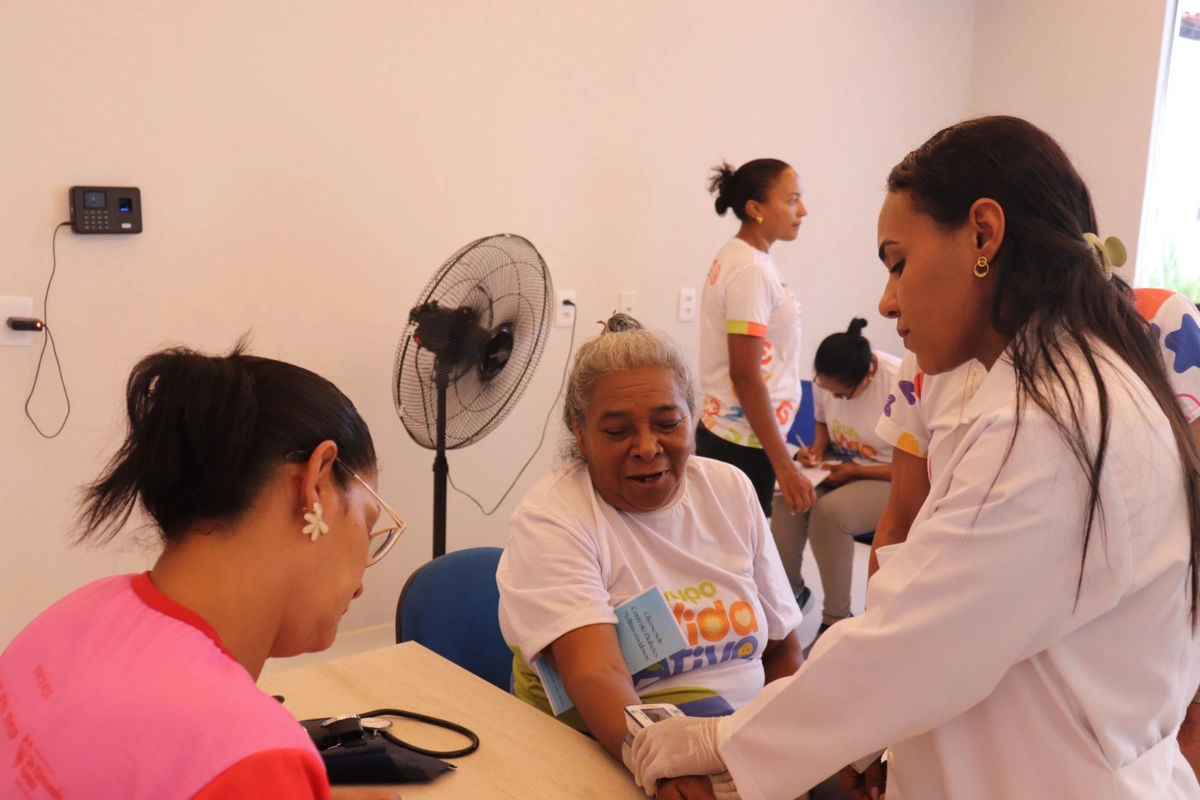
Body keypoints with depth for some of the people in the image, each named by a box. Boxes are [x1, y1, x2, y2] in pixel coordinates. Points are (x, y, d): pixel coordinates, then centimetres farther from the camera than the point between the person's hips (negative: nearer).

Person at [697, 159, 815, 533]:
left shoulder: (736, 258, 10)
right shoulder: (751, 270, -18)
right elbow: (745, 375, -21)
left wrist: (780, 452, 20)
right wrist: (783, 464, -19)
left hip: (727, 432, 9)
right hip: (744, 441, -9)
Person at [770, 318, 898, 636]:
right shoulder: (826, 380, -6)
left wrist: (855, 471, -23)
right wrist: (817, 449, -7)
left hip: (890, 480, -6)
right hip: (842, 466, 6)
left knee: (829, 511, -32)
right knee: (786, 500, -23)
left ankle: (837, 619, -15)